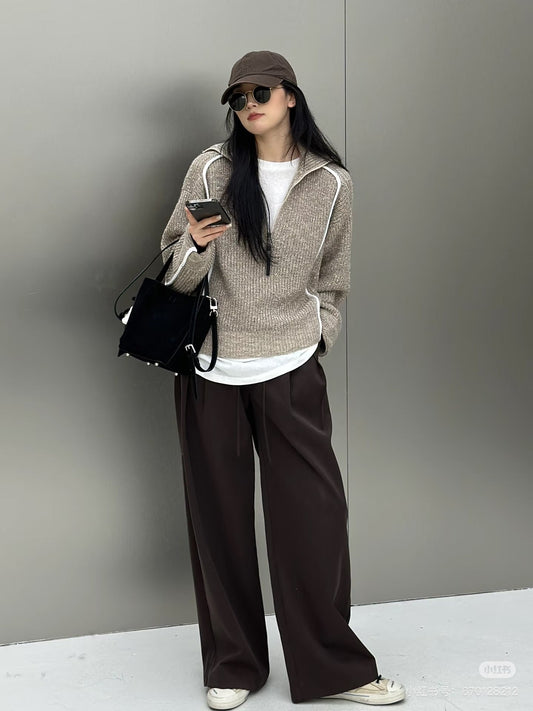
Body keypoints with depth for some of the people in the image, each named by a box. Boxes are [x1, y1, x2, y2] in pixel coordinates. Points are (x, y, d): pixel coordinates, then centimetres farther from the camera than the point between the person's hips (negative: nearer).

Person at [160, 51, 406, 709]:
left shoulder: (332, 183, 4)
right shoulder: (212, 169, 1)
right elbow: (178, 276, 4)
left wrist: (318, 335, 7)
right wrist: (198, 244, -16)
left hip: (292, 371, 0)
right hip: (210, 369, 0)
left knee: (314, 514, -1)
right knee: (220, 518, 7)